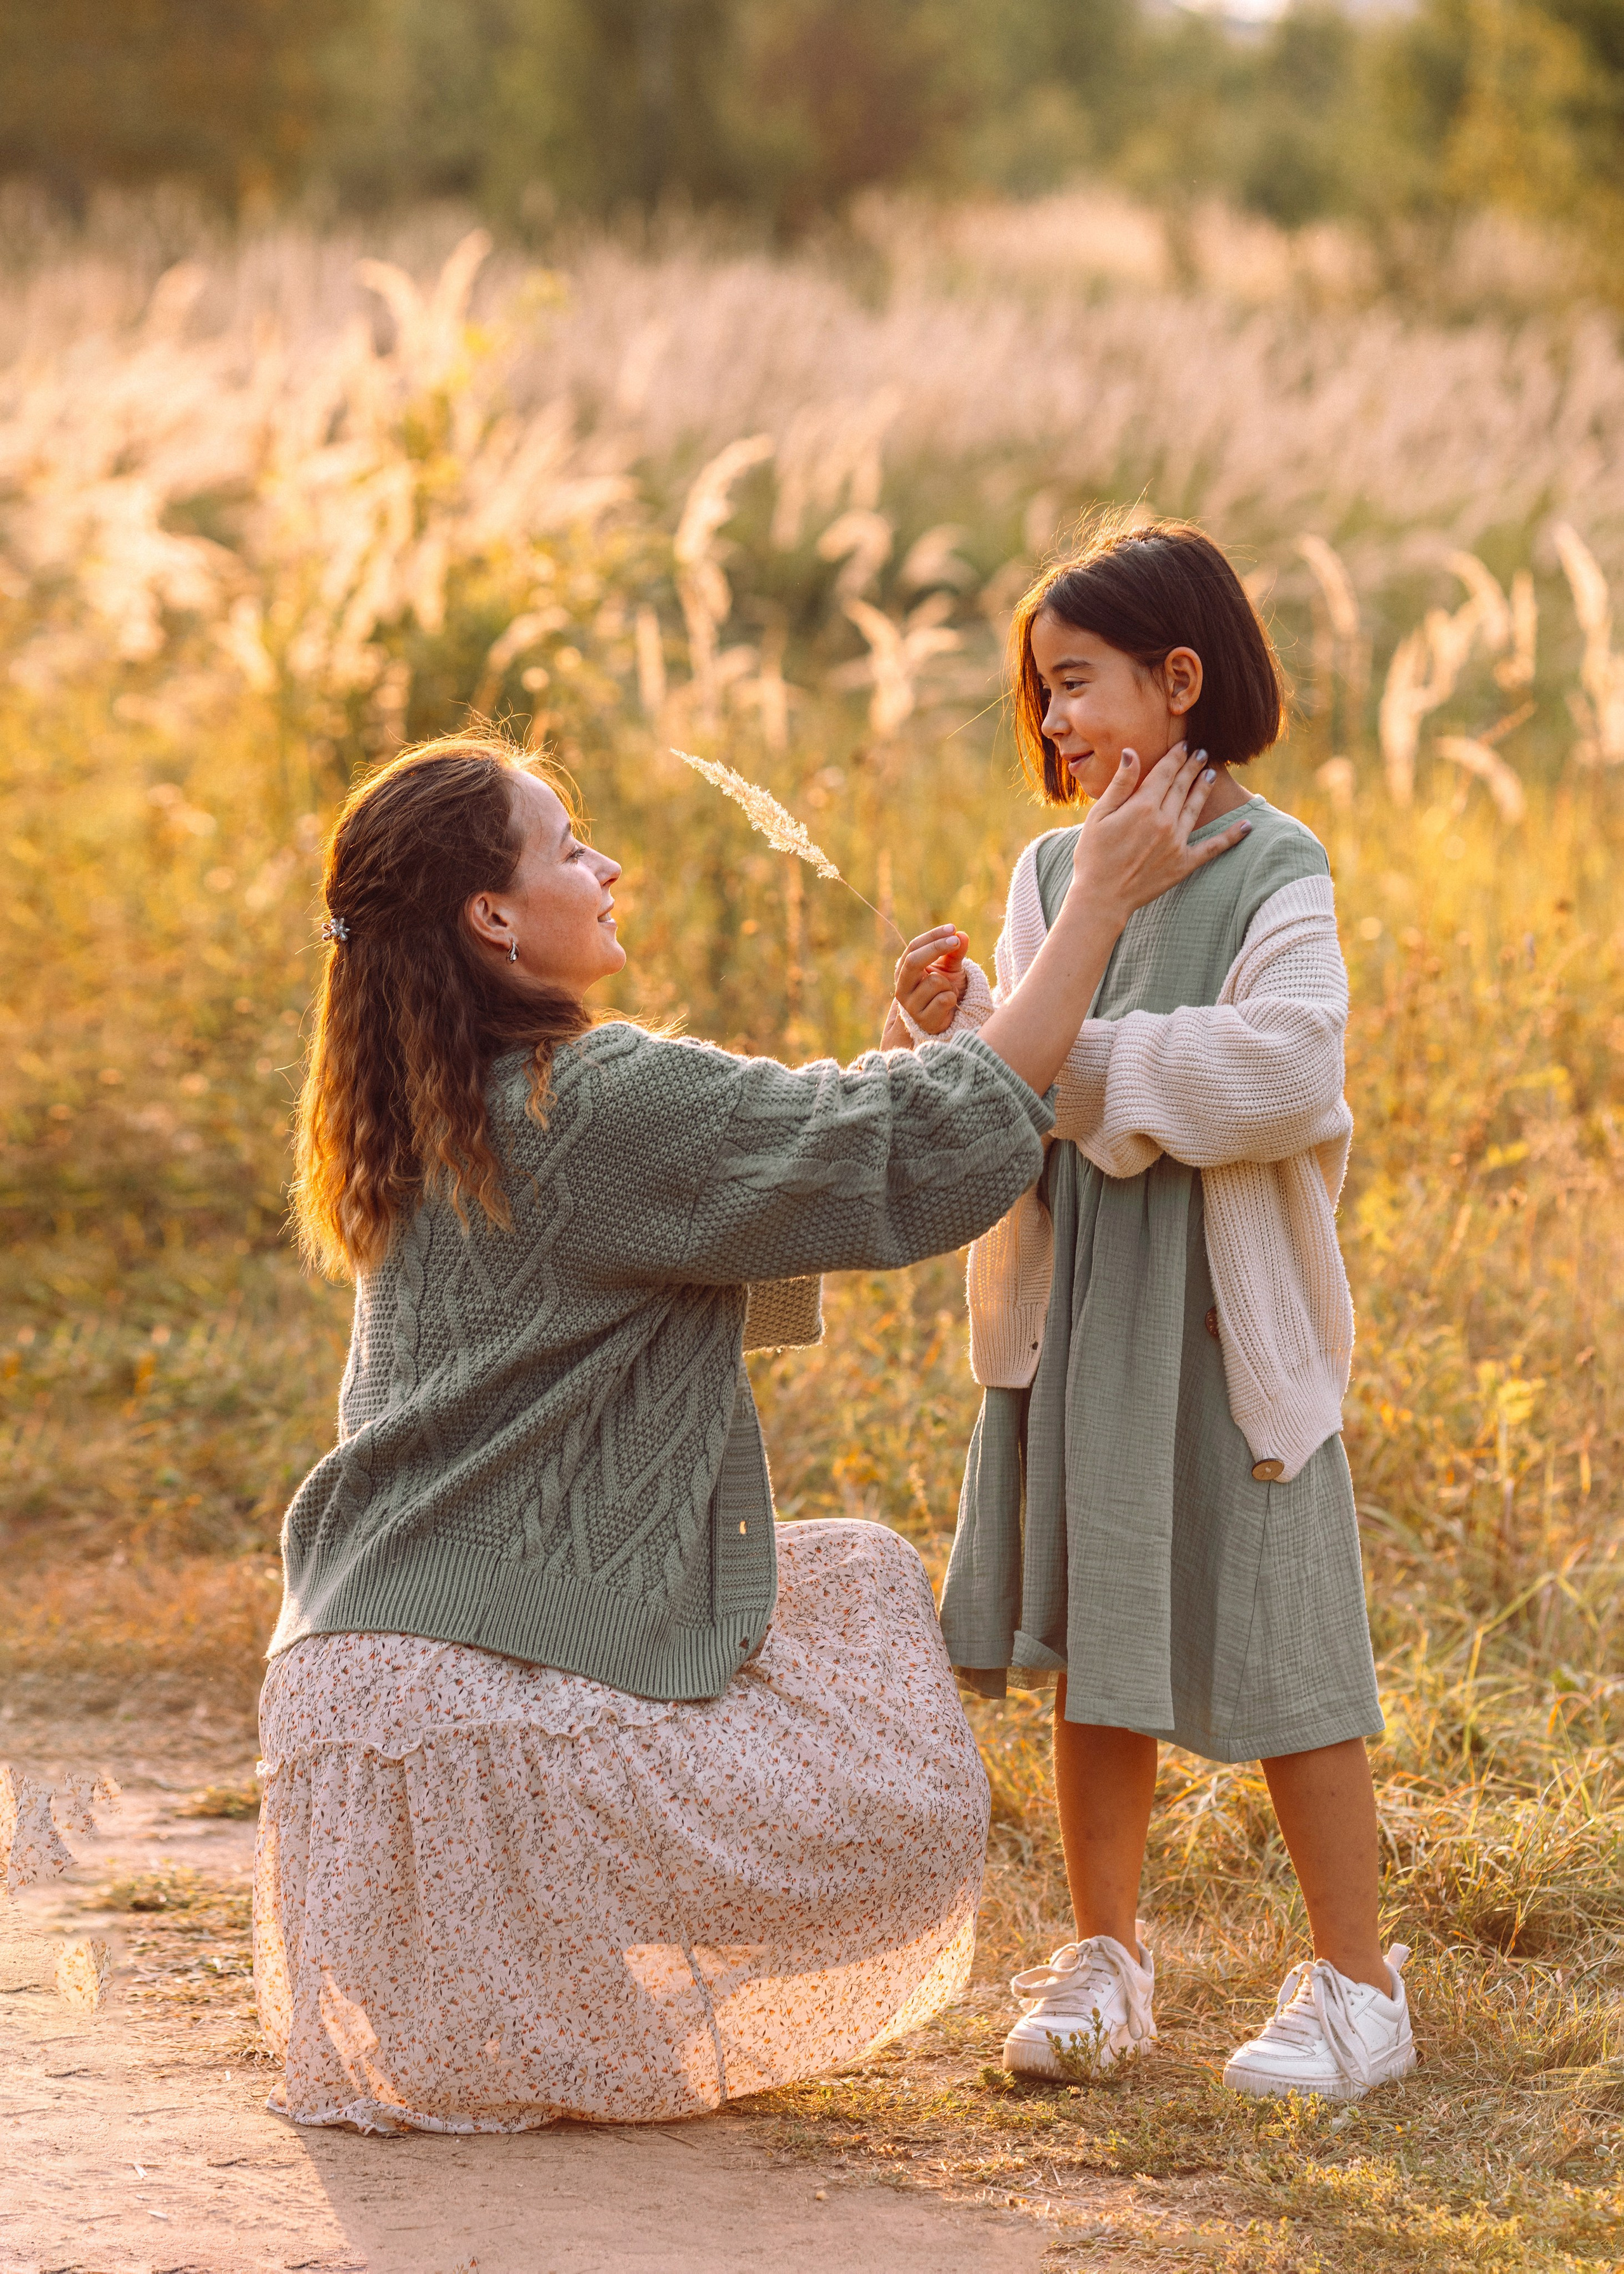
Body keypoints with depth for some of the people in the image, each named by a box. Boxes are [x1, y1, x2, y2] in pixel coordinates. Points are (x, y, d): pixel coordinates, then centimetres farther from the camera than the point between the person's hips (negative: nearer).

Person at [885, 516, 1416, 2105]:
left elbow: (1280, 1073, -22)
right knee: (1093, 1644, 12)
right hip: (1070, 1306, 6)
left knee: (1272, 1648, -1)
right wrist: (956, 1026, -12)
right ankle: (1105, 1961, 24)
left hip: (1225, 1317, -5)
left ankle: (1355, 1982, 9)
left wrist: (1080, 1061, -21)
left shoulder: (1274, 875, -8)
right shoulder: (1054, 870, 9)